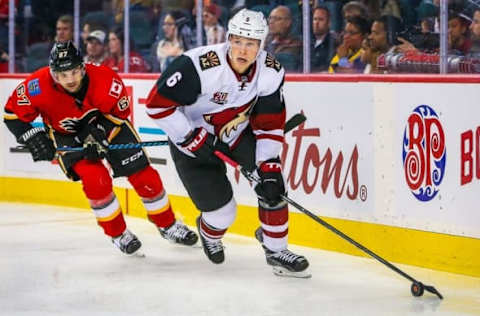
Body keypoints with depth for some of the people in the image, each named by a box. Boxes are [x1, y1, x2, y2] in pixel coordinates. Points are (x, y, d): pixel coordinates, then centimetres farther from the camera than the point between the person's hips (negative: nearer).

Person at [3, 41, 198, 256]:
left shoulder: (105, 80, -32)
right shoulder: (39, 86, -31)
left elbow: (120, 111, -15)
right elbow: (14, 114, -17)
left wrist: (99, 136, -24)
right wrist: (33, 138, -28)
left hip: (107, 124, 1)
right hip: (67, 134, -1)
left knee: (142, 173, -1)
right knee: (95, 180, -21)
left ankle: (167, 225, 21)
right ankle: (117, 234, 1)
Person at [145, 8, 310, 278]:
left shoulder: (271, 72, -17)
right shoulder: (200, 66, -34)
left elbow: (270, 124, -10)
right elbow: (157, 103, -27)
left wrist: (270, 168, -18)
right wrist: (192, 139, -27)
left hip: (237, 134, 5)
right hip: (192, 139, -4)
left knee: (272, 180, -14)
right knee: (222, 213, -5)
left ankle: (276, 249, 5)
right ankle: (209, 232, 35)